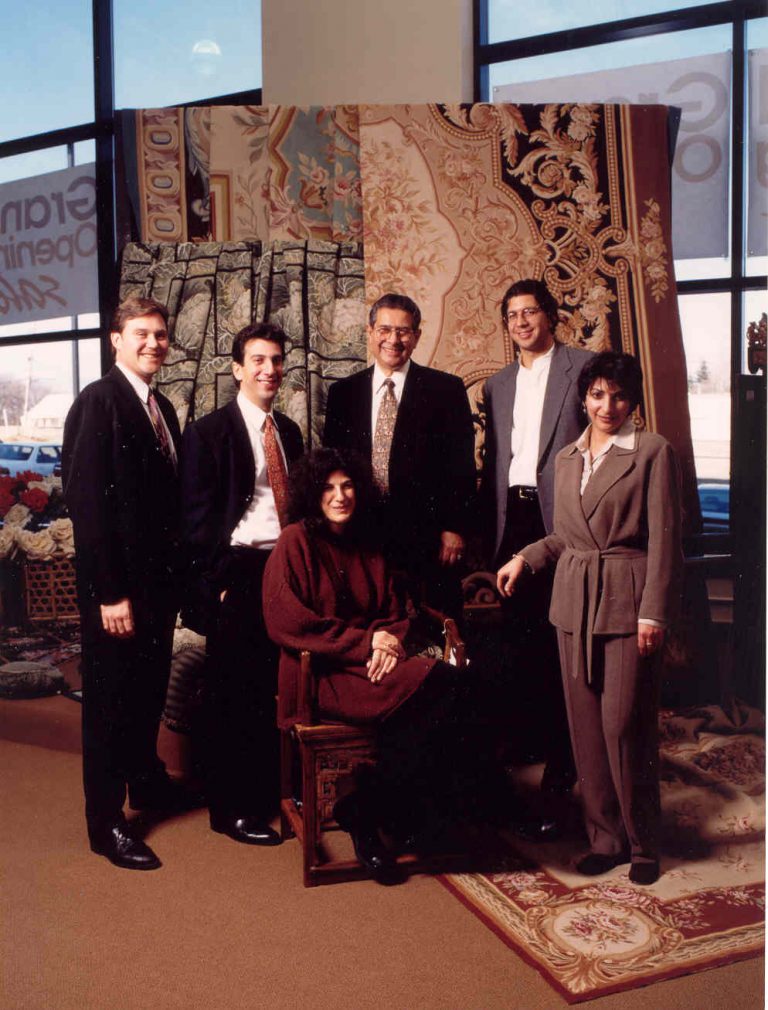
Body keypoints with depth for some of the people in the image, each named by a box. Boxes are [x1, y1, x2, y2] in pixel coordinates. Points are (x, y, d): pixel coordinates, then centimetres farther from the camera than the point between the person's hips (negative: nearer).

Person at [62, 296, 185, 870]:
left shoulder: (162, 408, 11)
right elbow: (88, 502, -19)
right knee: (110, 698, 4)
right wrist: (109, 593, -21)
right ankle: (106, 822, 18)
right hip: (119, 585, -8)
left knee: (150, 688, 21)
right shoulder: (98, 402, -14)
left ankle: (147, 781, 40)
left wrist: (175, 575, 10)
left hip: (159, 577, 8)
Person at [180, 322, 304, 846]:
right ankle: (232, 808, 15)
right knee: (233, 695, 2)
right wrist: (221, 581, -10)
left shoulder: (289, 430, 15)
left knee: (275, 689, 8)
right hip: (238, 576, -5)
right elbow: (197, 517, -7)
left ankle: (273, 791, 24)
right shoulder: (208, 432, -3)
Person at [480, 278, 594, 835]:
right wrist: (488, 530, 10)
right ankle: (537, 743, 22)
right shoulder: (498, 385, 19)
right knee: (521, 639, 8)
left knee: (561, 639, -2)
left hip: (562, 516, -5)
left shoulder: (584, 367, 1)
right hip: (514, 519, 5)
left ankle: (562, 762, 9)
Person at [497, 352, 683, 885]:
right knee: (586, 727, 8)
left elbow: (664, 539, -8)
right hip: (574, 602, 6)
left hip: (627, 603, -5)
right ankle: (605, 837, 22)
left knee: (625, 726, -3)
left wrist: (654, 613, -13)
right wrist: (525, 558, 6)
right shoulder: (566, 458, 13)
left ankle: (643, 844, 15)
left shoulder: (653, 451, -4)